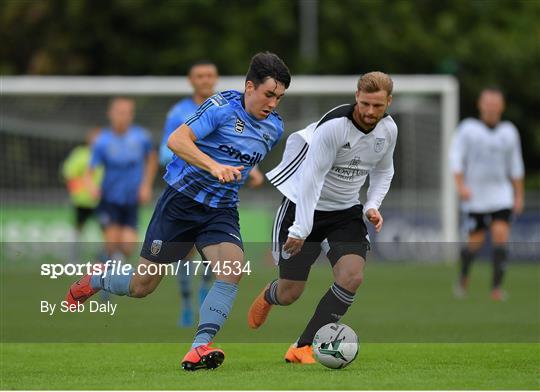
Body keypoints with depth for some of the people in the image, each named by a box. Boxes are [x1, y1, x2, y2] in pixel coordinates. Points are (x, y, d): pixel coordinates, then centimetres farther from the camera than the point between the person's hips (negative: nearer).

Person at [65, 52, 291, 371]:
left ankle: (199, 348, -26)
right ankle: (94, 282, 36)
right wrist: (214, 167, -39)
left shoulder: (274, 128, 4)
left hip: (221, 212, 5)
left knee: (233, 270, -25)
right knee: (141, 286, 4)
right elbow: (177, 140, -29)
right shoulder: (223, 106, -17)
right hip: (182, 200, -5)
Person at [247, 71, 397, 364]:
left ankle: (303, 348, -12)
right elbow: (312, 177, -26)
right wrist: (300, 229, -28)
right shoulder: (333, 126, -26)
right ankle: (269, 296, 42)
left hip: (346, 212, 5)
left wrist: (372, 206, -2)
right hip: (304, 206, -5)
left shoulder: (388, 129, -5)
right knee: (290, 294, 0)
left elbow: (383, 171, 14)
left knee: (352, 276, -20)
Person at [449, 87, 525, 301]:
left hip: (501, 194, 2)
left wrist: (519, 195, 14)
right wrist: (460, 185, -20)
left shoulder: (509, 132, 8)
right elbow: (456, 157, -7)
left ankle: (496, 288, -11)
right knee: (476, 241, -1)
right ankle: (463, 276, 29)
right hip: (475, 196, -2)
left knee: (501, 235, -14)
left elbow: (515, 165, 15)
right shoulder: (468, 129, -3)